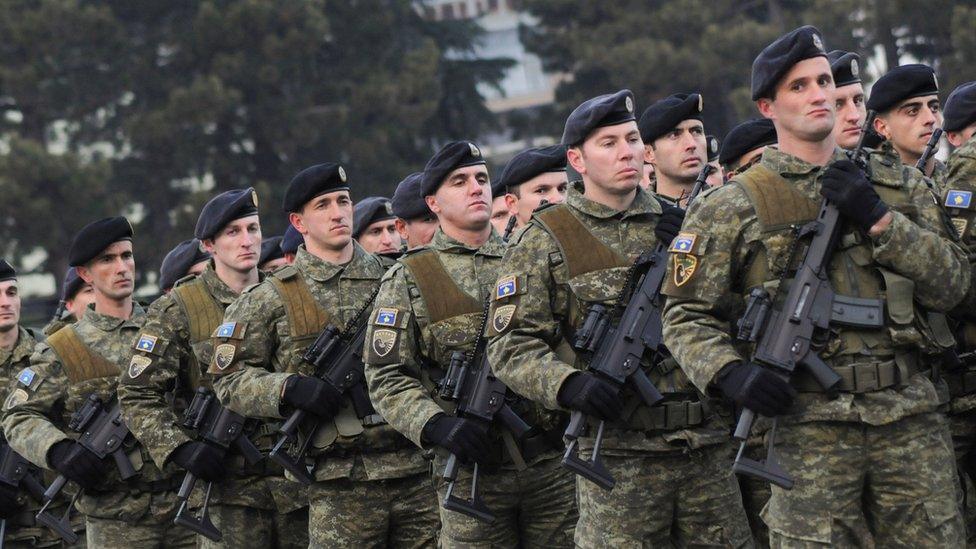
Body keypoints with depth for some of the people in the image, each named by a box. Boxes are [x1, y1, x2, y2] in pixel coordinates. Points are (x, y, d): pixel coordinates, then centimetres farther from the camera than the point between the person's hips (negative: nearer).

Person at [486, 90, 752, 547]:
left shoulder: (674, 223, 14)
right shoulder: (545, 241, 2)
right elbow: (511, 345, -3)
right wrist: (570, 385, -21)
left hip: (707, 448, 4)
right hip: (620, 453, -4)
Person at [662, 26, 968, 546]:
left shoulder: (897, 186, 14)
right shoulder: (733, 207, 4)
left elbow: (951, 284, 6)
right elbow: (686, 316, 3)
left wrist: (879, 220, -6)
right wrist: (730, 372, -16)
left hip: (912, 420, 3)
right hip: (811, 427, -3)